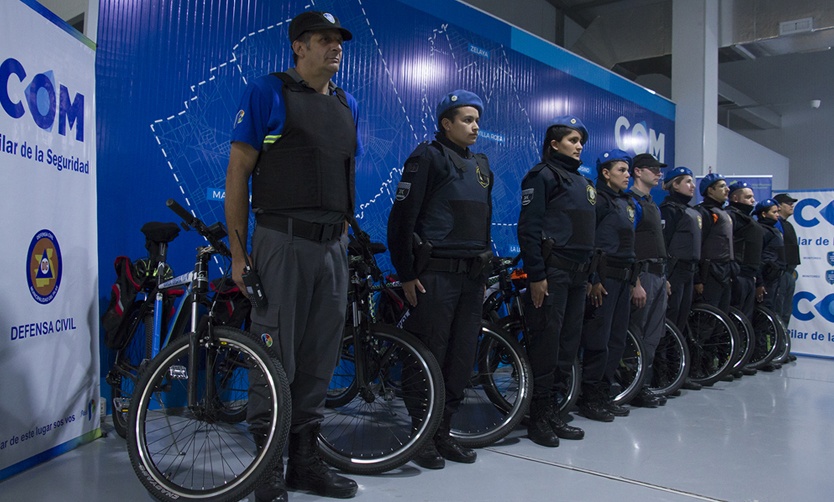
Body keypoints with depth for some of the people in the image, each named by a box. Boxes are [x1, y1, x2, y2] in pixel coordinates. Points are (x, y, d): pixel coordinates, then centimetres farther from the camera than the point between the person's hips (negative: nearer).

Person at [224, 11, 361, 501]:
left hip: (333, 246, 6)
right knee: (276, 359, -1)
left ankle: (306, 460, 24)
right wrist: (239, 253, -8)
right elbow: (238, 172, -4)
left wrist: (343, 236, 12)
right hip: (282, 242, -5)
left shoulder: (348, 105, 16)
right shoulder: (267, 92, -1)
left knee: (320, 358, 10)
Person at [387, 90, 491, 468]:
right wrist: (406, 275, -11)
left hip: (472, 277, 7)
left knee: (462, 358, 8)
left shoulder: (481, 164, 19)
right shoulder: (428, 157, -4)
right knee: (431, 357, -3)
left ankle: (443, 432, 20)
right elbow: (402, 218, -9)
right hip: (436, 275, -7)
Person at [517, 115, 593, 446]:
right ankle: (539, 418, 4)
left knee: (569, 342, 9)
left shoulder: (583, 182, 22)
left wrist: (591, 274, 18)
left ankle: (552, 411, 19)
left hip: (578, 273, 8)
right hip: (552, 271, -8)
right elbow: (528, 227, -12)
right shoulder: (544, 174, -4)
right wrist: (535, 275, -18)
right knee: (546, 341, -6)